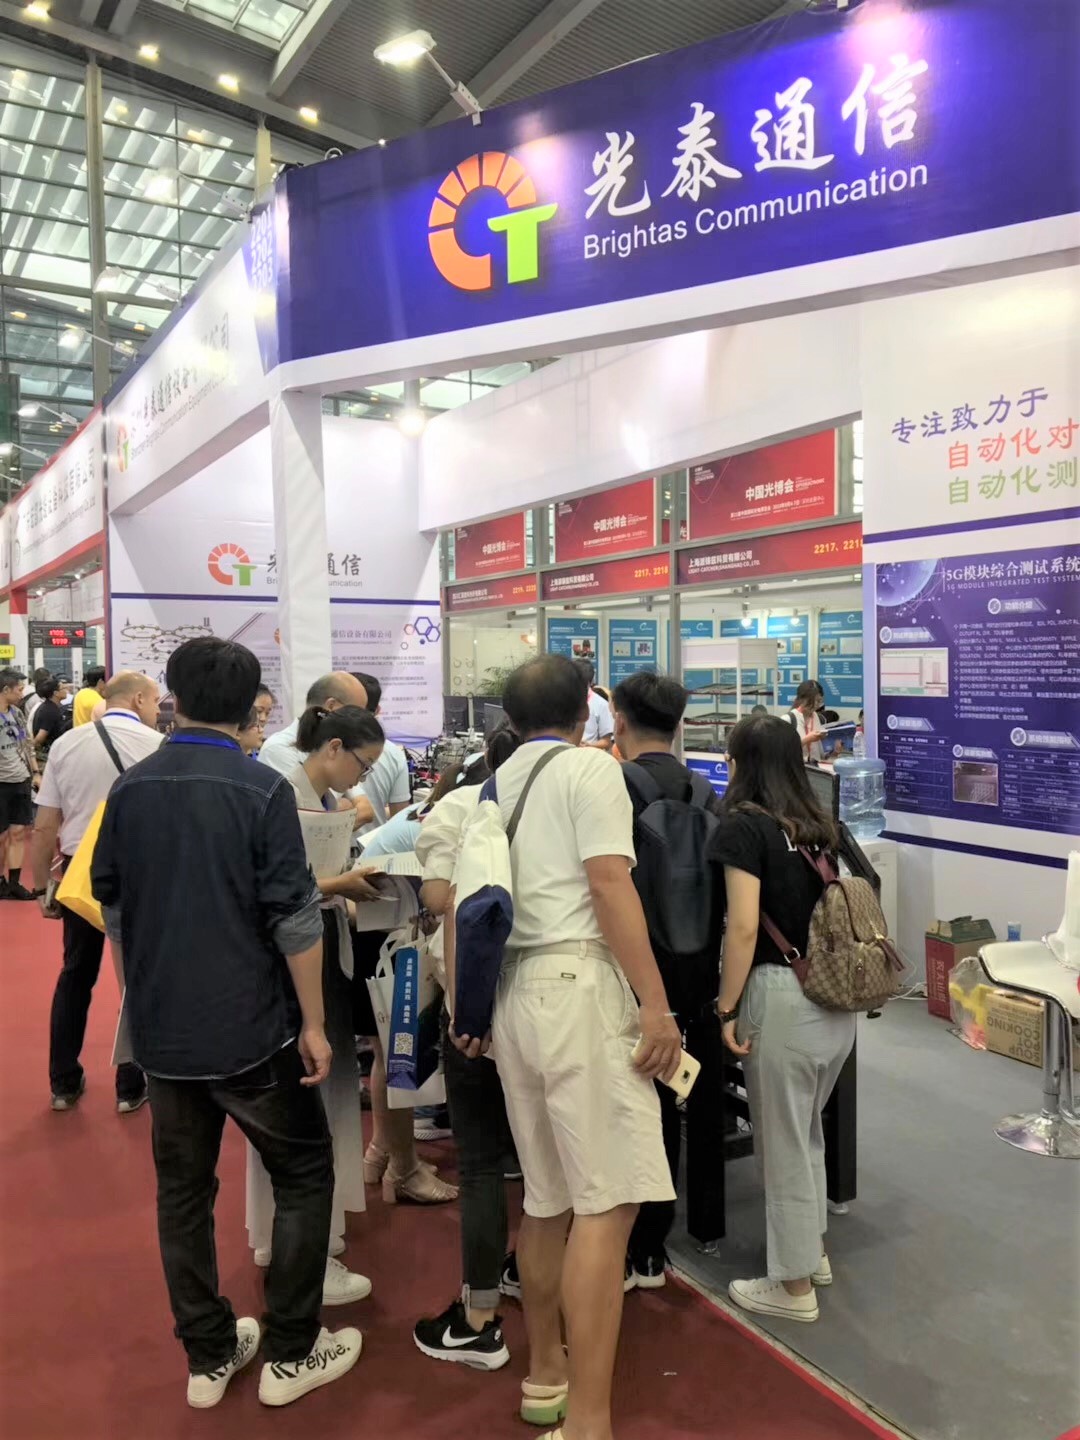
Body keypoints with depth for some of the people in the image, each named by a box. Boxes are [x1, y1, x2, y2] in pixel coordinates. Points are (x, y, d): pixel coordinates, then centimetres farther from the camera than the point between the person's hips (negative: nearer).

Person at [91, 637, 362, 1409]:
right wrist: (313, 1023, -7)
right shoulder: (262, 789, -15)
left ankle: (209, 1356, 30)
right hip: (249, 1026, -5)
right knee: (305, 1174, 12)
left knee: (183, 1188, 17)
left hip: (162, 1029, 5)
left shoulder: (129, 789, 1)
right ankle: (290, 1353, 19)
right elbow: (294, 918, -17)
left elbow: (112, 906, 11)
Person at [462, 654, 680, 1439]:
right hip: (579, 987, -8)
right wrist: (656, 1003, -14)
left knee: (548, 1197, 18)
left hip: (515, 990, 8)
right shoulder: (591, 768, -3)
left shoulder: (496, 784, 17)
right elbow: (610, 886, -14)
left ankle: (545, 1374, 32)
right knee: (605, 1204, -4)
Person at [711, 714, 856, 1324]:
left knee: (783, 1143, 9)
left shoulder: (745, 824, -11)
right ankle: (815, 1252, 41)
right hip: (838, 998, 7)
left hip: (783, 996, -7)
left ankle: (794, 1287, 23)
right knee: (808, 1131, 25)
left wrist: (727, 1009, -10)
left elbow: (744, 926, -17)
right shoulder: (822, 825, 9)